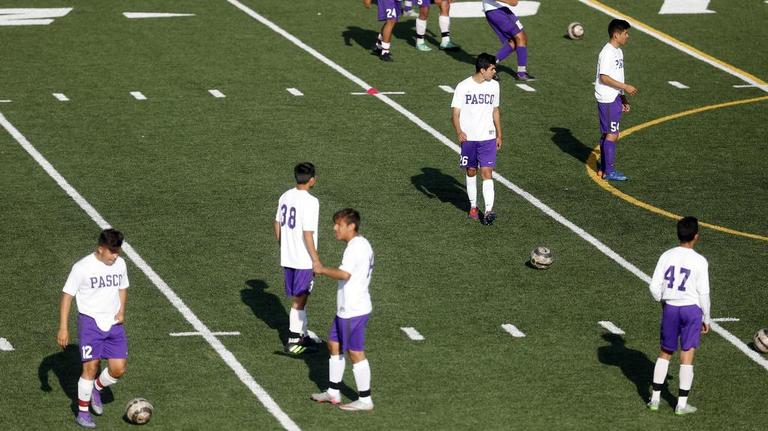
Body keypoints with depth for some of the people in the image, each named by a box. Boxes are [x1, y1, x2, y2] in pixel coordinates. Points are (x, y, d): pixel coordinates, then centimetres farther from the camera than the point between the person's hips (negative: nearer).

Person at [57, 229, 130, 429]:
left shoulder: (120, 264, 2)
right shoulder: (82, 267, -14)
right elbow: (67, 295, -9)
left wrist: (121, 311, 1)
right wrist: (63, 328, -12)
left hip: (113, 323, 5)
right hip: (90, 322, -5)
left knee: (118, 369, 0)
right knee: (91, 367, -8)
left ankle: (96, 389, 30)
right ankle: (82, 413, 7)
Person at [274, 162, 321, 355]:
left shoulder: (285, 196, 3)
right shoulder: (310, 202, -20)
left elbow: (277, 223, 12)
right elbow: (308, 234, -21)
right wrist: (316, 260, -13)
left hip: (287, 257, 7)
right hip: (304, 259, -7)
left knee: (299, 298, 18)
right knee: (299, 299, 3)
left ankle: (302, 334, 27)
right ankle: (293, 341, 8)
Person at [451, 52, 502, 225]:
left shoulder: (494, 85, 5)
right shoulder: (463, 87, -8)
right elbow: (455, 113, -9)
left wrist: (499, 135, 16)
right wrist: (459, 131, -26)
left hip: (488, 138, 1)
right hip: (468, 138, -1)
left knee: (487, 172, -9)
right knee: (471, 172, 11)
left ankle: (488, 211, -16)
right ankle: (473, 206, 27)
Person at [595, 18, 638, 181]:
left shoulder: (618, 51, 14)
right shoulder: (607, 53, -17)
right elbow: (604, 77, -22)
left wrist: (623, 98, 21)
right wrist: (625, 87, -21)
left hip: (615, 98, 10)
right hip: (608, 99, -10)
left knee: (607, 134, 13)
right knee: (612, 134, -8)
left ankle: (604, 168, 18)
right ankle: (609, 171, -6)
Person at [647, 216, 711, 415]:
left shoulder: (666, 256, -3)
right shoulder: (700, 261, -11)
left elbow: (654, 287, -2)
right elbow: (703, 293, -9)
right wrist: (706, 319, 3)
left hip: (670, 308, 3)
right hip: (691, 309, -3)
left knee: (665, 352, 17)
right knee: (687, 355, 4)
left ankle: (655, 398, 19)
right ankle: (682, 404, 6)